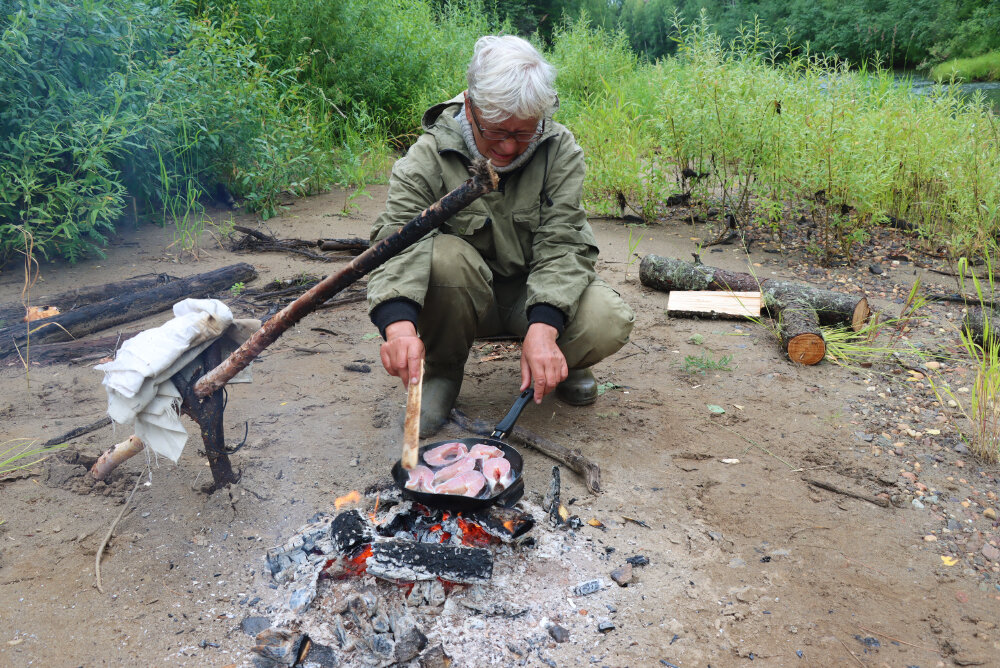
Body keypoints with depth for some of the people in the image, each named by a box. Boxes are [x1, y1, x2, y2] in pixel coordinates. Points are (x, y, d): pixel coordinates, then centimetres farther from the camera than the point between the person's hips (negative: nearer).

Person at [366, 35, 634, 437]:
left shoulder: (560, 150, -12)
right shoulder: (430, 155, -16)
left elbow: (562, 245, -18)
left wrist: (543, 327, -35)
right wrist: (399, 323, -47)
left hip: (540, 294, 1)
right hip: (463, 298, 0)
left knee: (609, 324, -28)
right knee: (443, 255, -33)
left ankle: (559, 362, 10)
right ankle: (442, 371, -5)